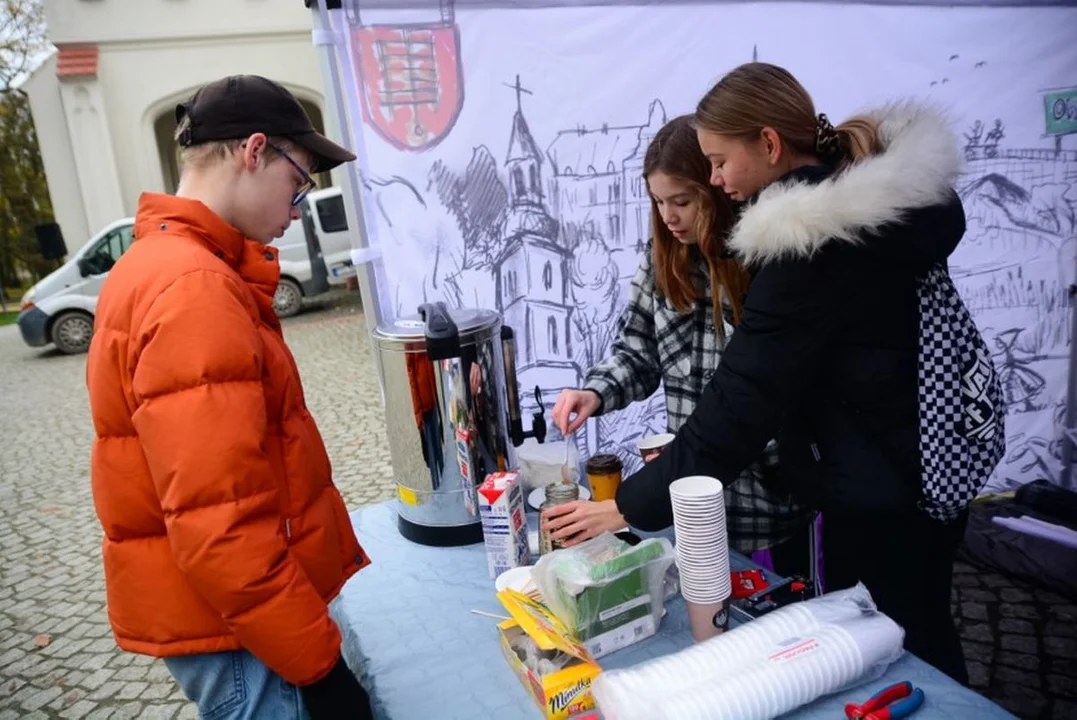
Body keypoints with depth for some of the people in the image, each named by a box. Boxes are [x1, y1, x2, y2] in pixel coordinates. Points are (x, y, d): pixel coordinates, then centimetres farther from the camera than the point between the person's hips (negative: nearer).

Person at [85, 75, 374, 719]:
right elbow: (218, 526, -28)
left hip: (233, 607, 9)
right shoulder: (194, 290, -24)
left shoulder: (163, 270, 10)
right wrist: (317, 662, -20)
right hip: (235, 625, -9)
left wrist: (333, 557, 15)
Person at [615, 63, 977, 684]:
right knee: (919, 634, 24)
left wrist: (630, 505, -23)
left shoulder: (810, 244, -27)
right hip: (931, 460, 9)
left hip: (881, 490, -9)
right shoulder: (892, 188, 0)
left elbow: (741, 401, -28)